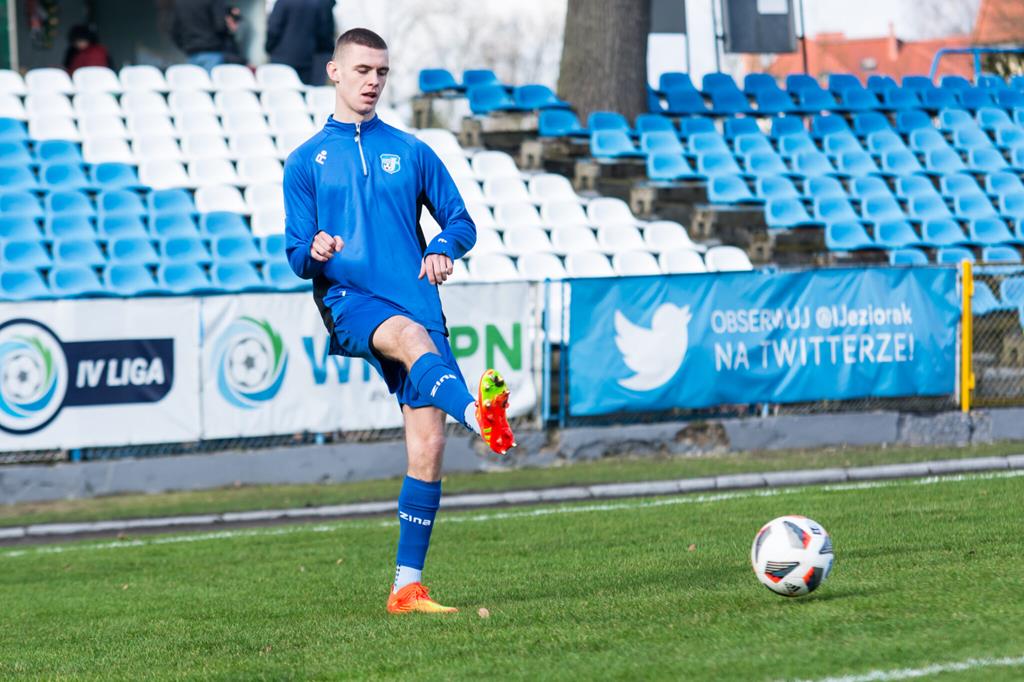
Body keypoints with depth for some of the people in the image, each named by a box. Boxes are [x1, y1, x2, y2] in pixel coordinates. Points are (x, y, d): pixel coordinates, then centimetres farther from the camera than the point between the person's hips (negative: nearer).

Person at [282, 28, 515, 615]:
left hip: (416, 298, 3)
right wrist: (314, 252, -15)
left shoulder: (411, 152, 17)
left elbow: (460, 220, 17)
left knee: (428, 444, -8)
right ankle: (479, 414, -68)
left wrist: (445, 248, -6)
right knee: (413, 338, -38)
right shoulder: (307, 161, 13)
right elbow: (297, 257, 10)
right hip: (349, 300, -2)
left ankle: (408, 587, -2)